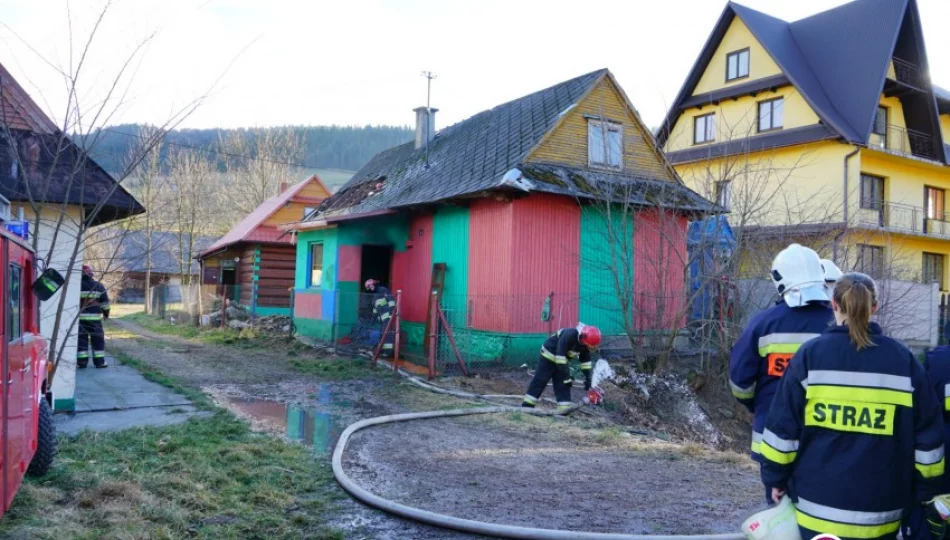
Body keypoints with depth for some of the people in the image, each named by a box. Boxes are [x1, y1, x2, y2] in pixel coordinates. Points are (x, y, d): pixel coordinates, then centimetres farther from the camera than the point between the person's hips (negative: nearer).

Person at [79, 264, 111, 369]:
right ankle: (99, 361, 6)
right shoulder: (98, 286, 2)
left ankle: (82, 362, 2)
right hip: (95, 317, 0)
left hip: (80, 317, 0)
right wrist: (106, 313, 15)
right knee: (98, 339, 7)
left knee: (81, 338, 4)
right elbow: (105, 302, 4)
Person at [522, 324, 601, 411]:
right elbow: (560, 356, -36)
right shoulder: (569, 335, -35)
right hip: (549, 356, -7)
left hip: (562, 360, 7)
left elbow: (585, 360, 3)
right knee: (539, 382, -6)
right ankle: (525, 407, -1)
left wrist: (588, 379, -4)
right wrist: (567, 378, -31)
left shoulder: (585, 342, -12)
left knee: (563, 385, 1)